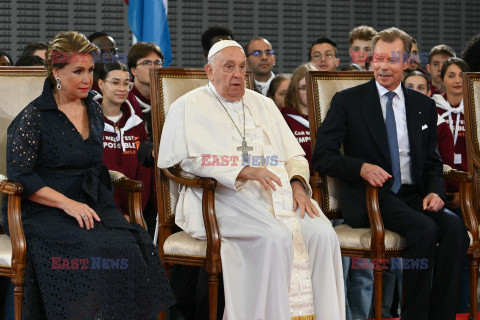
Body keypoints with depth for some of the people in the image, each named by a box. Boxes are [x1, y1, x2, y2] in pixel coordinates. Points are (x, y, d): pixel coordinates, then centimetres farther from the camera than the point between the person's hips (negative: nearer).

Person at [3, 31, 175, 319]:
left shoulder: (94, 111, 16)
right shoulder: (33, 118, -4)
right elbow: (19, 176, -9)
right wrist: (67, 204, -17)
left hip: (91, 207, 5)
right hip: (43, 211, -5)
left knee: (134, 245, -24)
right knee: (90, 251, -34)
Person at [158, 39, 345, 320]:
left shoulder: (263, 105, 26)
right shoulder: (190, 107, 8)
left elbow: (294, 155, 23)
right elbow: (184, 161, -6)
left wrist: (298, 185, -1)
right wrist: (244, 172, -16)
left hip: (278, 192, 5)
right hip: (226, 197, -5)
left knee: (322, 233, -23)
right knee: (275, 238, -34)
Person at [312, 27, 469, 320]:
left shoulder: (424, 106, 17)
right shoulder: (347, 101, 4)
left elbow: (432, 162, 19)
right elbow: (322, 157, -1)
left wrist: (435, 191, -4)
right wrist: (361, 167, -20)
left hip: (413, 196, 4)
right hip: (369, 197, -4)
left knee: (454, 227, -27)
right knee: (424, 229, -32)